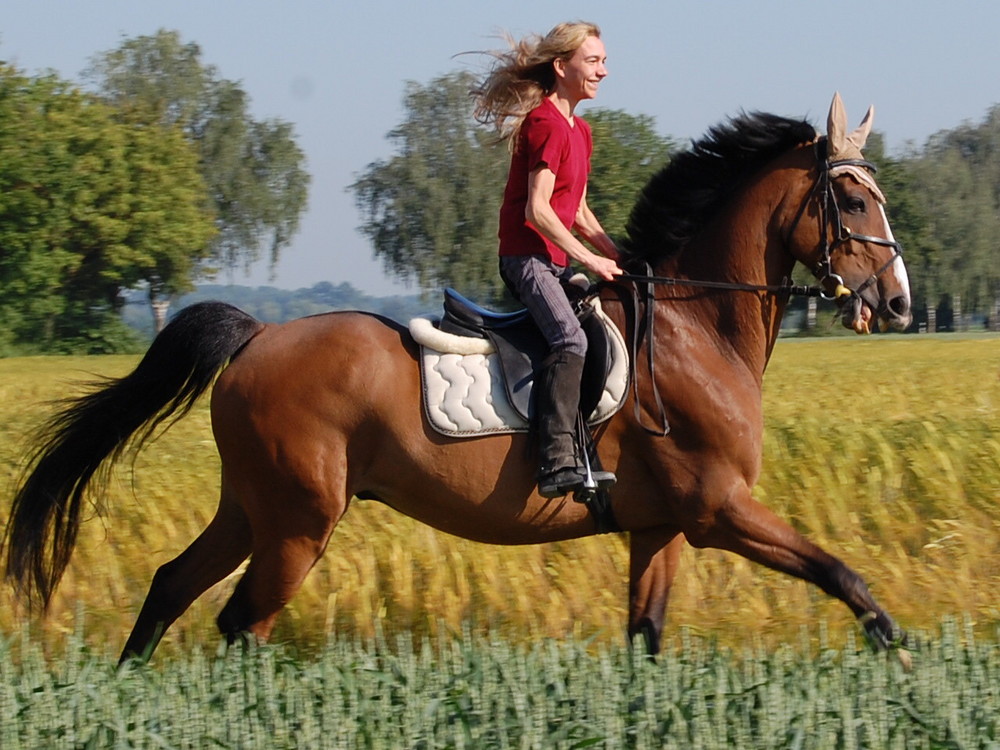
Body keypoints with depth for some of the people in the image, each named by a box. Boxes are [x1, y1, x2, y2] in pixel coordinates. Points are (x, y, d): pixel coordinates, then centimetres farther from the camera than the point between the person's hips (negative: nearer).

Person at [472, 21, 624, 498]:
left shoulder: (579, 131, 18)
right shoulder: (545, 124, -13)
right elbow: (537, 211, -20)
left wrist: (617, 256, 10)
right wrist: (589, 258, -19)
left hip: (557, 261, 11)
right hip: (527, 257, -11)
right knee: (570, 340, -28)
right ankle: (558, 463, -39)